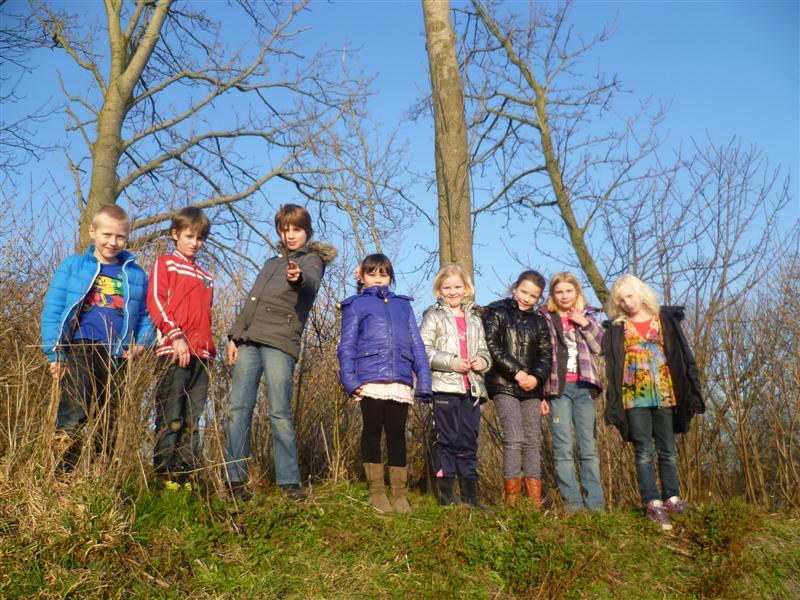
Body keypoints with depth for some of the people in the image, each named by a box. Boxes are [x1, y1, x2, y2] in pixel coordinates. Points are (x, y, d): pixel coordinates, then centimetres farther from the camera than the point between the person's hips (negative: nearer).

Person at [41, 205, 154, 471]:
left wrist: (141, 343, -2)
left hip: (116, 355, 3)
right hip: (79, 348, -3)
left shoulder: (136, 274, 13)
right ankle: (62, 471, -16)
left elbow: (145, 314, 17)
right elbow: (52, 310, 4)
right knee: (76, 406, -22)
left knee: (109, 420, 7)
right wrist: (54, 353, -4)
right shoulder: (72, 265, 7)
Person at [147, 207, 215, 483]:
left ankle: (187, 469, 11)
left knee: (193, 418, 6)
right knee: (169, 416, -6)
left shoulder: (206, 277, 24)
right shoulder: (165, 264, 8)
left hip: (200, 354, 6)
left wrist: (209, 351, 14)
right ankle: (164, 471, -3)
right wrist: (176, 336, -15)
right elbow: (155, 302, -5)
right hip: (173, 349, -6)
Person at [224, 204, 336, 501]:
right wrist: (235, 335, 14)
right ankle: (235, 478, 6)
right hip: (249, 341, 6)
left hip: (280, 343, -6)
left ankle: (289, 481, -2)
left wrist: (298, 277, -43)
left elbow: (311, 282, -19)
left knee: (280, 413, -9)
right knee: (239, 408, 1)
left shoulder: (313, 259, 6)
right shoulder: (271, 263, 27)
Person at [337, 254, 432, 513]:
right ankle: (376, 490, 12)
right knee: (373, 431, 3)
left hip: (401, 381, 3)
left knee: (397, 433, 6)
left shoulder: (403, 305, 21)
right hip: (370, 380, -2)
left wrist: (424, 380, 5)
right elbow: (346, 346, 4)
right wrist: (349, 380, -10)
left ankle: (399, 492, 13)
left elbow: (416, 344, 15)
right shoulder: (356, 305, 12)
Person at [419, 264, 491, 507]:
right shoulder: (433, 317, 2)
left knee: (469, 441, 9)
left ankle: (470, 494, 18)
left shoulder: (474, 319, 19)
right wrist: (452, 362, -17)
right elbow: (424, 350, -9)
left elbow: (484, 350, 23)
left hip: (471, 388, 5)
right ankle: (446, 494, 5)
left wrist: (482, 361, 0)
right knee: (446, 440, -2)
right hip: (445, 388, -5)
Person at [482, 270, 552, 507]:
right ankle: (511, 499, -10)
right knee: (515, 438, -14)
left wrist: (536, 376, -6)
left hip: (531, 388, 5)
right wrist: (516, 371, -14)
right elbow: (491, 346, -7)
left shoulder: (539, 321, 17)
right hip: (504, 385, -4)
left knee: (533, 441, 2)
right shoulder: (497, 312, 4)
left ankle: (536, 503, 6)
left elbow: (545, 355, 13)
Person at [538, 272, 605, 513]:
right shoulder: (544, 318, 6)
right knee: (563, 448, -5)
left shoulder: (586, 317, 16)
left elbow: (602, 347, 6)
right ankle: (572, 502, -1)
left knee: (589, 447, 3)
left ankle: (595, 502, 6)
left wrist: (584, 324, -4)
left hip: (583, 387, 3)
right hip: (558, 387, -3)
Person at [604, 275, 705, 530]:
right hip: (635, 397, 0)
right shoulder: (617, 329, 8)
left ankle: (672, 498, 16)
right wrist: (615, 403, -3)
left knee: (668, 451, 7)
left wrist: (691, 392, -2)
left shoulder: (666, 320, 7)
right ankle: (653, 503, -1)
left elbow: (684, 356, 4)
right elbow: (612, 368, 6)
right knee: (644, 453, -1)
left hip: (665, 395, 1)